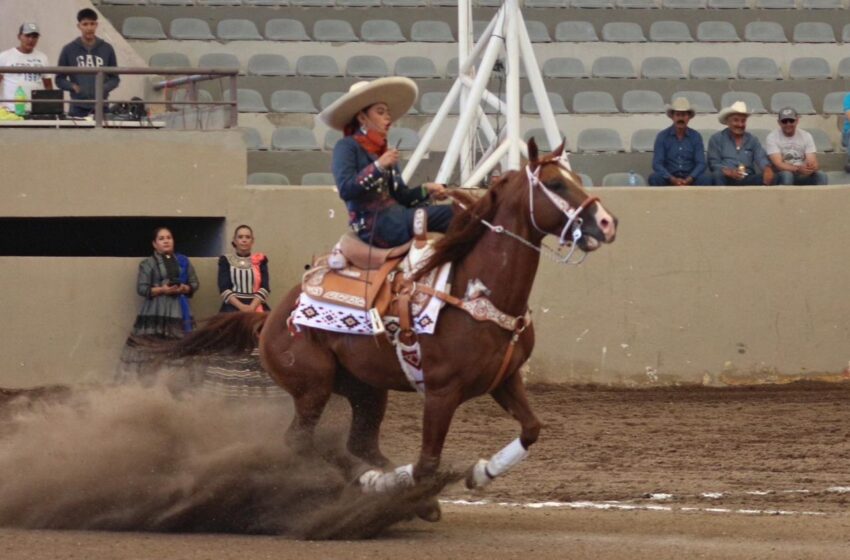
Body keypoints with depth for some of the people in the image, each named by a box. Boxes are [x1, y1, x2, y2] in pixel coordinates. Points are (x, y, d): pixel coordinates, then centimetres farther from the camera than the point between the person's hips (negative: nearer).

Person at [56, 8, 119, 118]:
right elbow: (60, 79, 8)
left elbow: (114, 78, 12)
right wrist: (73, 87, -12)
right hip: (78, 107, -1)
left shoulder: (107, 49, 7)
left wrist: (105, 88, -9)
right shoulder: (69, 50, 4)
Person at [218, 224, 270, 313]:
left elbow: (264, 287, 3)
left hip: (256, 306, 1)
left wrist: (252, 307, -14)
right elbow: (224, 288, 1)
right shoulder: (226, 261, 12)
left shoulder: (260, 260, 14)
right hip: (233, 306, -1)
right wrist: (241, 306, -14)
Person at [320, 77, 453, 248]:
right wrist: (378, 166, -20)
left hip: (395, 218, 8)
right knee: (448, 214, -23)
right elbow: (345, 189, -16)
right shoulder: (347, 147, -1)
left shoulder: (384, 150, 22)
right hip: (373, 227, -8)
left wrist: (426, 190, 2)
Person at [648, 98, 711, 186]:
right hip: (669, 178, -1)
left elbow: (701, 164, 0)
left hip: (690, 179, 1)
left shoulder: (696, 137, 6)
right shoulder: (662, 136, 3)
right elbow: (657, 164, -4)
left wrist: (689, 179, -20)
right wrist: (672, 179, -21)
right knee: (655, 178, -33)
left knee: (705, 179, -31)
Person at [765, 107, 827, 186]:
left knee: (821, 176, -26)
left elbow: (813, 162, -5)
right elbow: (778, 165, -18)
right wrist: (798, 169, -35)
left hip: (802, 177, 3)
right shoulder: (772, 137, -7)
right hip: (781, 177, -3)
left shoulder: (806, 136, 4)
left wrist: (811, 167, -32)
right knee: (786, 175, -37)